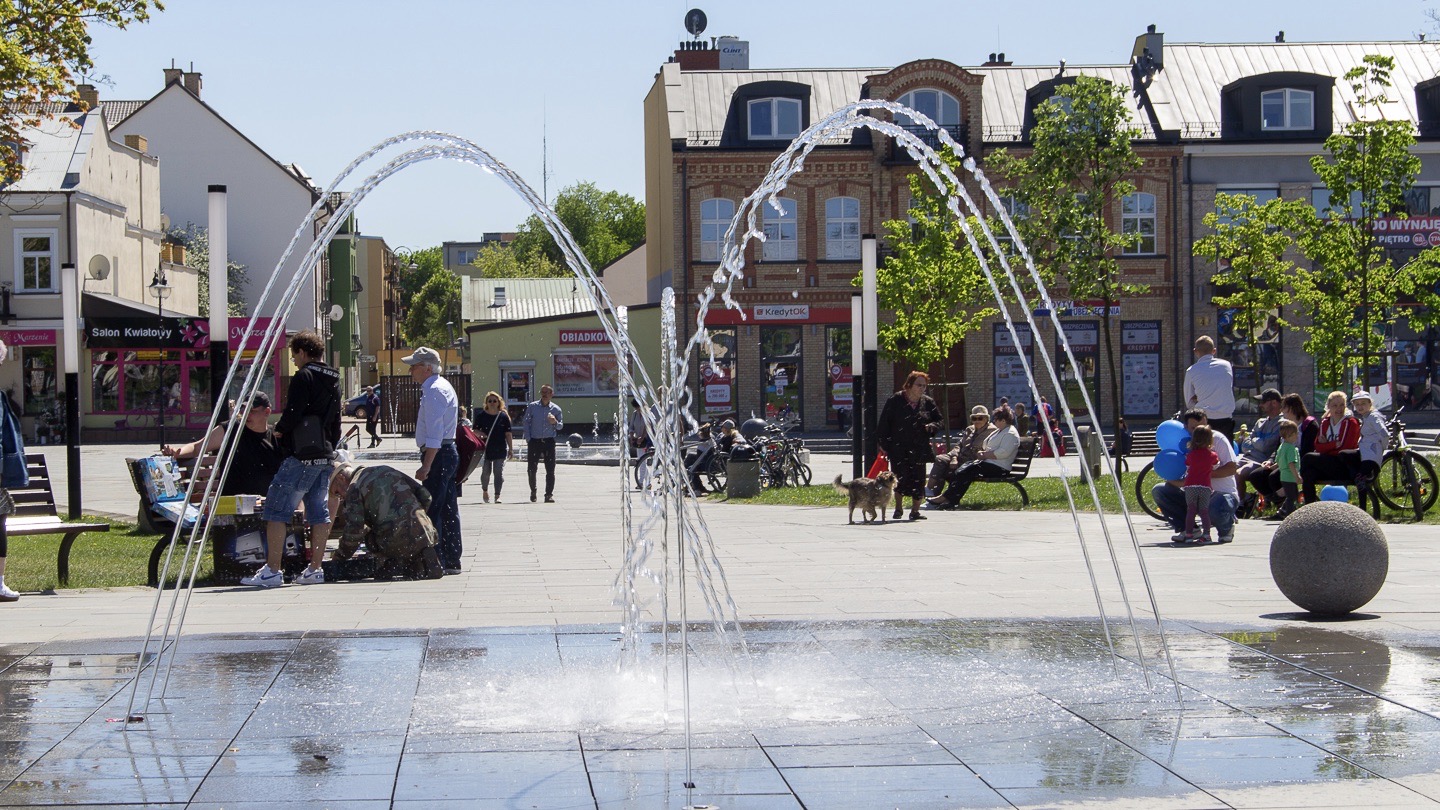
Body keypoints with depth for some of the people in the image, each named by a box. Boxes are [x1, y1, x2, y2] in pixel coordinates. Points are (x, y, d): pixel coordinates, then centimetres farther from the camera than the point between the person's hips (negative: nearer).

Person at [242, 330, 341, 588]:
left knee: (276, 510, -6)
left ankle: (272, 570, -10)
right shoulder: (333, 381, 16)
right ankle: (315, 569, 11)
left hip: (301, 457, -9)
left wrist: (279, 430, 1)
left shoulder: (304, 377, -10)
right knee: (319, 511, 10)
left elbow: (292, 415, -18)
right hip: (325, 457, 9)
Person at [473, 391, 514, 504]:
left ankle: (497, 496, -1)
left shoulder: (503, 416, 2)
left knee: (499, 472, -4)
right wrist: (483, 435, -16)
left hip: (500, 449, 0)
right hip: (486, 449, 0)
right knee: (486, 472, 7)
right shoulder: (481, 415, 2)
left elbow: (508, 434, 3)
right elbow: (475, 430, 6)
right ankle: (485, 490, 32)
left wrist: (511, 449, 1)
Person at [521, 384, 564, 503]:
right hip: (534, 441, 0)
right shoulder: (532, 407, 3)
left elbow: (560, 426, 8)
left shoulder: (556, 409, 5)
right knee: (531, 469, 1)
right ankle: (533, 492, 21)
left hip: (549, 441, 0)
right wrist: (528, 438, -2)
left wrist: (555, 422, -15)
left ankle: (549, 494, 0)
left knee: (550, 470, -5)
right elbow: (525, 422, 6)